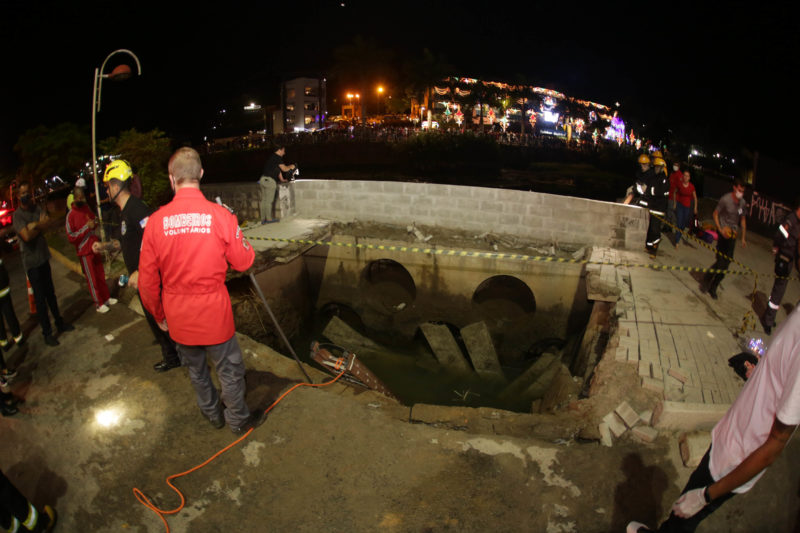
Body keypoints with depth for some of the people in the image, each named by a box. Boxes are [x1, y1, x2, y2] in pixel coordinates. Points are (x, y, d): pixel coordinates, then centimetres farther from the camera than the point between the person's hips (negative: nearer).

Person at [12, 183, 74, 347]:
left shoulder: (36, 209, 6)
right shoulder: (18, 215, -13)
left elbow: (49, 223, -6)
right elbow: (27, 236, -23)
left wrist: (35, 225, -21)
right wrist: (41, 225, -9)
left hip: (43, 257, 6)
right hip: (31, 261, -6)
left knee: (50, 293, 18)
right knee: (40, 298, -1)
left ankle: (59, 323, 31)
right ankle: (47, 333, 7)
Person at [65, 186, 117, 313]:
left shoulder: (86, 208, 2)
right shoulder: (71, 215, -18)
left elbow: (94, 219, 21)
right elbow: (71, 237, -20)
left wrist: (94, 224, -3)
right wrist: (86, 227, -25)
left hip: (94, 246, 7)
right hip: (84, 251, -7)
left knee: (101, 274, 17)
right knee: (92, 279, 5)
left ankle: (106, 298, 31)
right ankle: (99, 304, 16)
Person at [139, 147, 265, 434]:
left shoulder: (156, 220, -10)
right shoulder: (221, 215, -17)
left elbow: (147, 280, -4)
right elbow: (244, 261, -7)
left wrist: (159, 315, 12)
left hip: (178, 316, 3)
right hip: (213, 312, -3)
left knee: (195, 368, 24)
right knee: (229, 369, 16)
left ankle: (212, 414, 45)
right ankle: (238, 420, 34)